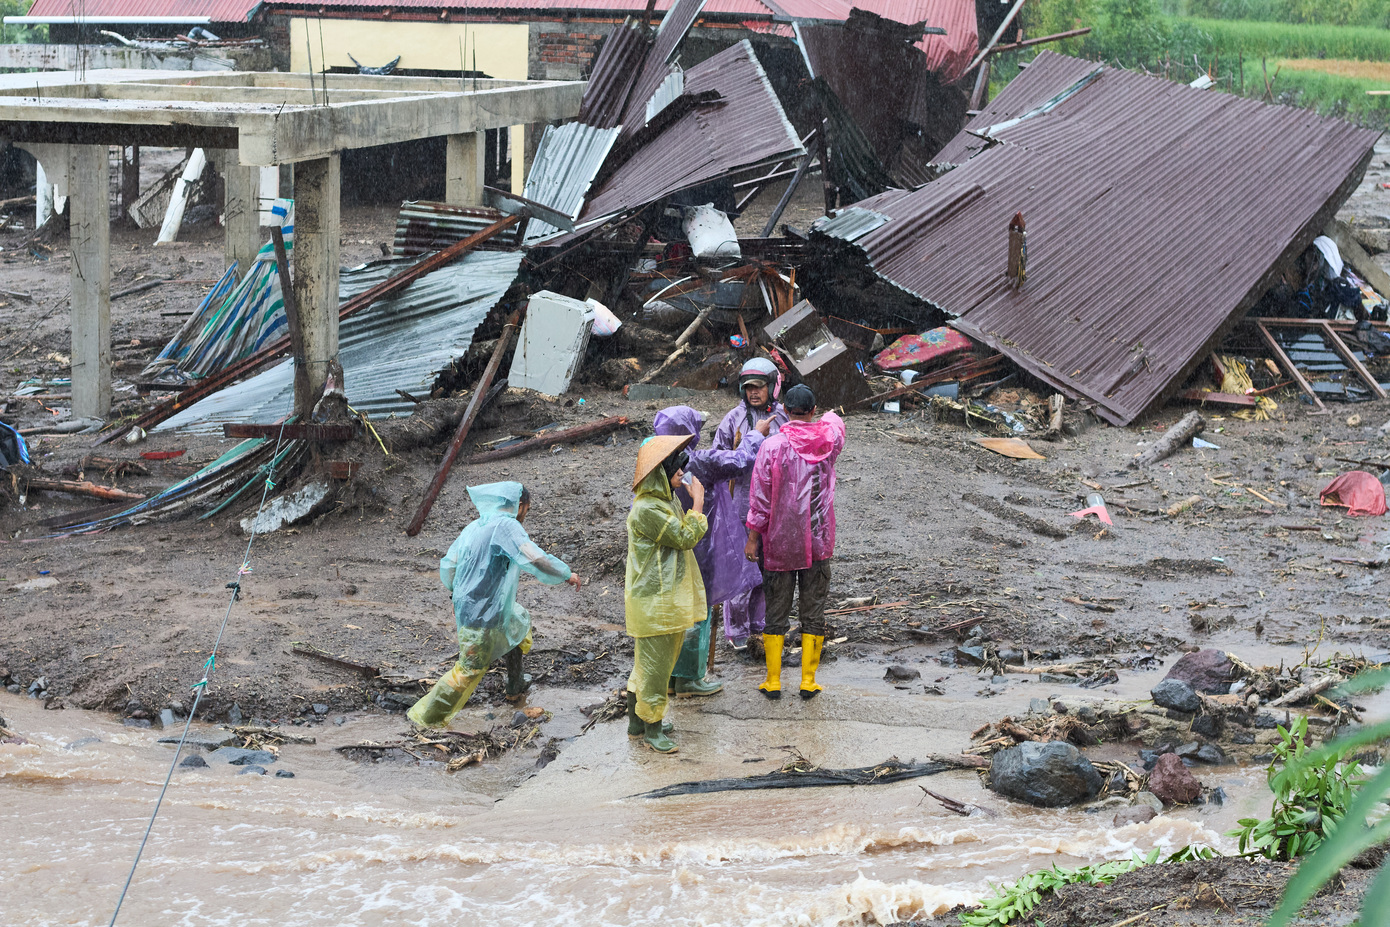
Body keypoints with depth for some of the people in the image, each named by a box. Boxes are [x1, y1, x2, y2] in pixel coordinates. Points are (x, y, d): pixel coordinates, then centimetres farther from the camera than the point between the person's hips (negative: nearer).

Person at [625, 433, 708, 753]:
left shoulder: (668, 501, 11)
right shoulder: (647, 509, -22)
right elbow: (685, 538, -19)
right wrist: (698, 504, -12)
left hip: (671, 597, 10)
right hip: (653, 603, -10)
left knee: (649, 663, 18)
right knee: (654, 663, -1)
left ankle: (637, 721, 29)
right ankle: (651, 728, 10)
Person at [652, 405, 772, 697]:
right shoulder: (701, 462, -22)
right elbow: (740, 461, -10)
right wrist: (756, 434, 7)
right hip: (696, 552, -6)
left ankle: (670, 673, 26)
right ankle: (690, 678, 14)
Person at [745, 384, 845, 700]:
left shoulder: (772, 446, -12)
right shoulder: (829, 438, -4)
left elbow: (760, 499, -10)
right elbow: (834, 420, 22)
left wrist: (752, 538, -1)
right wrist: (816, 419, 42)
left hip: (779, 543, -1)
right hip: (819, 542, 2)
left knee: (776, 611, 8)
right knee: (813, 611, 9)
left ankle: (773, 682, 12)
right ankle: (808, 682, 11)